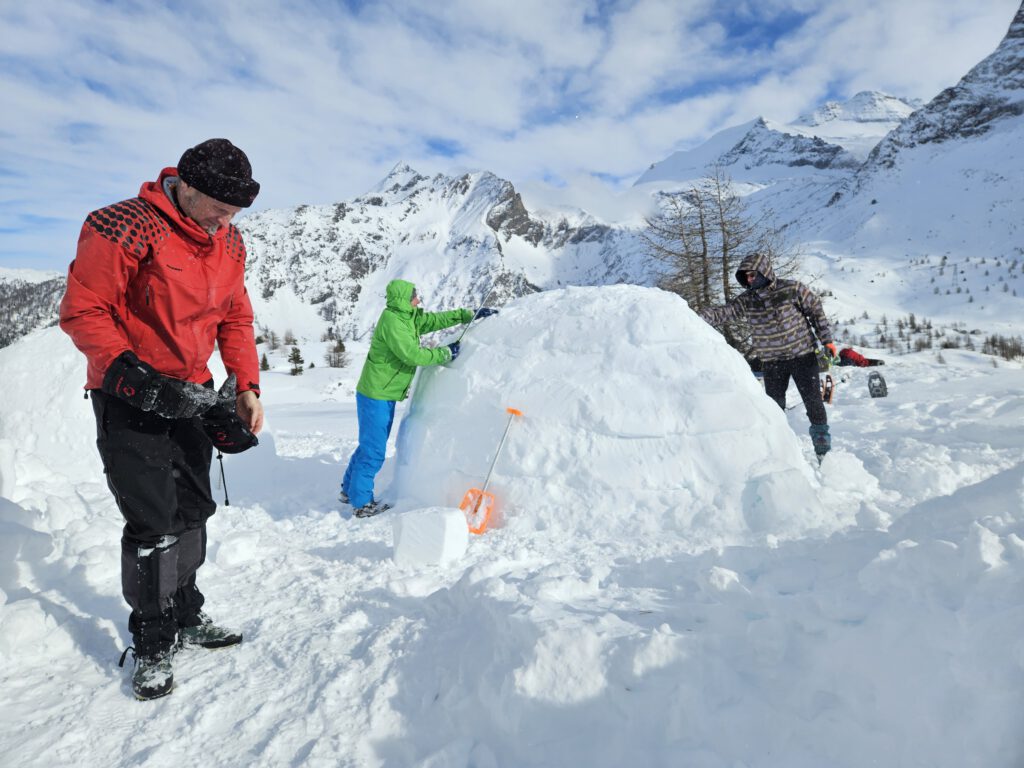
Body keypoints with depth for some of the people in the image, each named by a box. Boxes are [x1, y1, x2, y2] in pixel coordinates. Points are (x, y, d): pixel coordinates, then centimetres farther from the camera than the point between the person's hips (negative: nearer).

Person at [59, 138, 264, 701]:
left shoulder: (229, 243, 2)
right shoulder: (124, 228, -19)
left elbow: (235, 319, 8)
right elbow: (82, 311, -16)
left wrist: (246, 386, -3)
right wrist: (133, 376, -26)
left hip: (191, 396, 7)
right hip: (130, 398, -6)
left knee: (192, 509, 13)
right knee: (152, 522, -4)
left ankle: (185, 617, 32)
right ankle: (152, 644, 15)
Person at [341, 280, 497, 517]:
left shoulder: (409, 317, 7)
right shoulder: (392, 322, -21)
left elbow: (436, 319, 12)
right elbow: (412, 355, -25)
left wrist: (470, 314, 8)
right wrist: (445, 353, -16)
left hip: (385, 395, 10)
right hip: (376, 396, -10)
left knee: (370, 445, 20)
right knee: (373, 451, -1)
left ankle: (350, 491, 35)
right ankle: (362, 503, 13)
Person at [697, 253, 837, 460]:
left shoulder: (793, 289, -9)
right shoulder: (747, 300, -2)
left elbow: (816, 311, 0)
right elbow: (723, 312, -10)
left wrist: (827, 340, -1)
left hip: (803, 355, -2)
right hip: (772, 363, 3)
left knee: (814, 403, 2)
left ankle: (823, 449, 16)